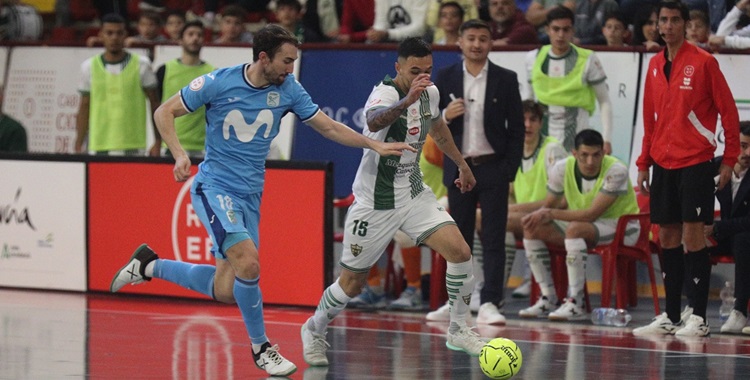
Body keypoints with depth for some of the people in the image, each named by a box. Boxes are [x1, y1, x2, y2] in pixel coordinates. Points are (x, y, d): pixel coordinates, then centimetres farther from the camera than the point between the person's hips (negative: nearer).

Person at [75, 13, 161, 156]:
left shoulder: (141, 65, 3)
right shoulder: (89, 67, 8)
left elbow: (155, 105, 6)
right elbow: (85, 108, 12)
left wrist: (158, 142, 1)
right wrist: (78, 146, 8)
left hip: (133, 147, -1)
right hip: (99, 147, 1)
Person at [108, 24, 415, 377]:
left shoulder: (288, 89, -1)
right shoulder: (218, 82, -13)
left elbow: (328, 126, 7)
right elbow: (164, 112, -5)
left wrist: (374, 145, -2)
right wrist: (180, 154, -20)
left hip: (250, 195, 6)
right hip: (214, 186, -6)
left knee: (224, 291, 4)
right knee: (248, 263, -24)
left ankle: (149, 265, 26)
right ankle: (261, 348, -5)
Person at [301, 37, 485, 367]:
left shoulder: (430, 93, 0)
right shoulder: (385, 93, -23)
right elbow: (374, 123, -49)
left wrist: (461, 165, 34)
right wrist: (407, 100, -66)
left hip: (414, 196, 6)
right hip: (375, 203, -6)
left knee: (460, 252, -12)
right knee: (352, 283, 3)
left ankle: (459, 330, 4)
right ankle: (314, 331, 30)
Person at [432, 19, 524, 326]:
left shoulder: (506, 80, 2)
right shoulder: (445, 78, 6)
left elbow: (517, 127, 2)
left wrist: (509, 170, -5)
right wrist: (445, 116, -15)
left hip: (493, 168, -2)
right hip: (459, 168, 2)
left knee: (494, 239, -5)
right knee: (459, 239, 6)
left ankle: (489, 303, -8)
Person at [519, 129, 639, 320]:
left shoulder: (616, 171, -25)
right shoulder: (562, 168, -8)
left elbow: (592, 214, -29)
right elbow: (549, 205, 3)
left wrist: (552, 214, -29)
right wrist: (537, 215, -21)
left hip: (622, 226, -7)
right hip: (584, 224, 7)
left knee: (575, 229, -36)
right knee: (532, 229, -11)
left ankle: (575, 303, -34)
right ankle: (547, 298, -6)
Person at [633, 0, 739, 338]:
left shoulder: (703, 62, -6)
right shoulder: (655, 66, 12)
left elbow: (728, 111, -4)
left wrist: (729, 160, -8)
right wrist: (643, 164, 14)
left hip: (695, 162, -6)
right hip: (663, 164, 6)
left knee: (692, 236, -8)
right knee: (667, 237, 6)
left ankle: (699, 318, -5)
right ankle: (670, 317, 11)